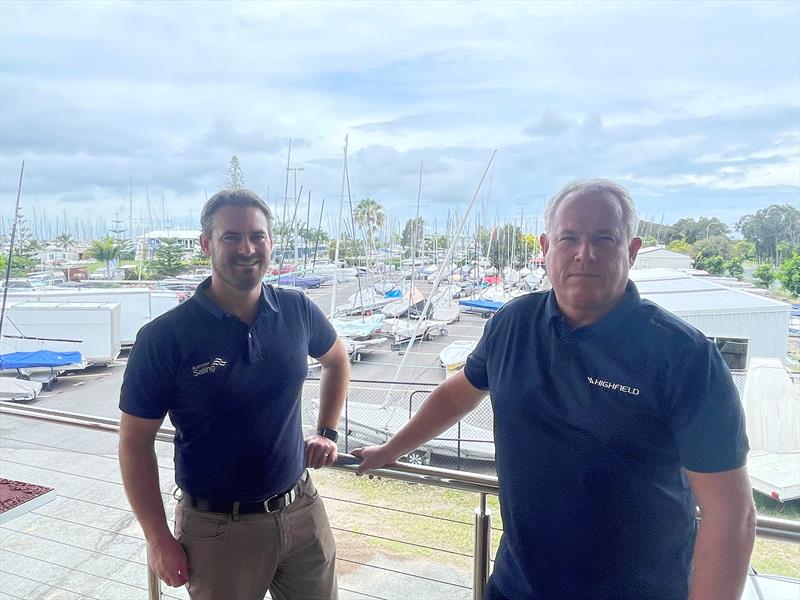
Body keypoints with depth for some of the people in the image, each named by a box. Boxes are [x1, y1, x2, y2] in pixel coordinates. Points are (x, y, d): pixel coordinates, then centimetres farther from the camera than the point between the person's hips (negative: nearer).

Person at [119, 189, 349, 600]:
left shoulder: (297, 310, -6)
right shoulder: (164, 338, -16)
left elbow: (336, 360, 14)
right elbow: (135, 442, -9)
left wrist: (327, 433, 7)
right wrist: (159, 540, -7)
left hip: (302, 509, 4)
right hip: (218, 530, -3)